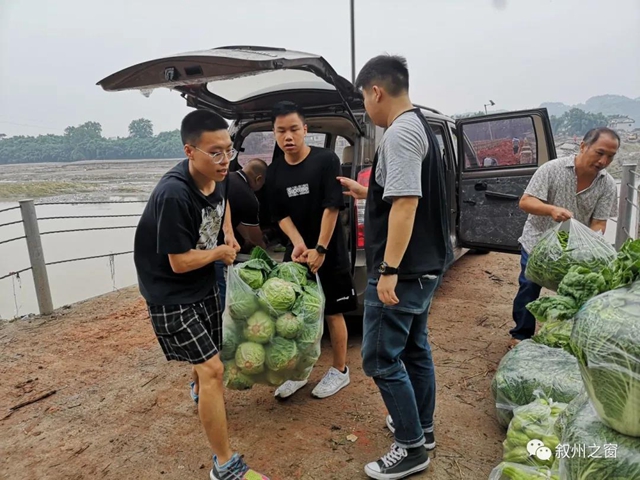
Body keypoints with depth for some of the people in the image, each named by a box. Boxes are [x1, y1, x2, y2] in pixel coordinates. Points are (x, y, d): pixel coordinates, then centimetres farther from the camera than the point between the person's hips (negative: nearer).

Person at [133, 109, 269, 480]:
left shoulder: (217, 178, -9)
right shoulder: (174, 195, -33)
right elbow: (180, 262, -27)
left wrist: (229, 235, 3)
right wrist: (221, 252, -12)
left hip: (204, 283, 8)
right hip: (171, 295, -8)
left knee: (209, 356, 26)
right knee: (212, 368, -11)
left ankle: (200, 393, 61)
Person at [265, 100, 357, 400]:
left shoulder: (326, 160, -11)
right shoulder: (274, 172, 3)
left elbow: (332, 207, -15)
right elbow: (281, 215, 1)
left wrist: (320, 249, -17)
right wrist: (298, 244, -16)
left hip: (330, 252, -4)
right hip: (295, 251, 5)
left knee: (333, 312, 7)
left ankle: (340, 371, 26)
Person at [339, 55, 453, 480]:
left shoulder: (399, 133, -18)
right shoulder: (420, 126, 14)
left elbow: (405, 204, -27)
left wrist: (389, 270, -26)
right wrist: (366, 192, 28)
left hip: (403, 271, -10)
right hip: (425, 265, 11)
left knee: (381, 359, 1)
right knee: (415, 348, 20)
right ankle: (422, 428, 36)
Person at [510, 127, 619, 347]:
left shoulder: (608, 185, -9)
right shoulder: (552, 168, -18)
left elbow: (599, 223, -10)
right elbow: (525, 202, -21)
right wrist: (552, 209, -40)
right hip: (537, 243, -2)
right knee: (528, 290, 4)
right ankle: (521, 335, 22)